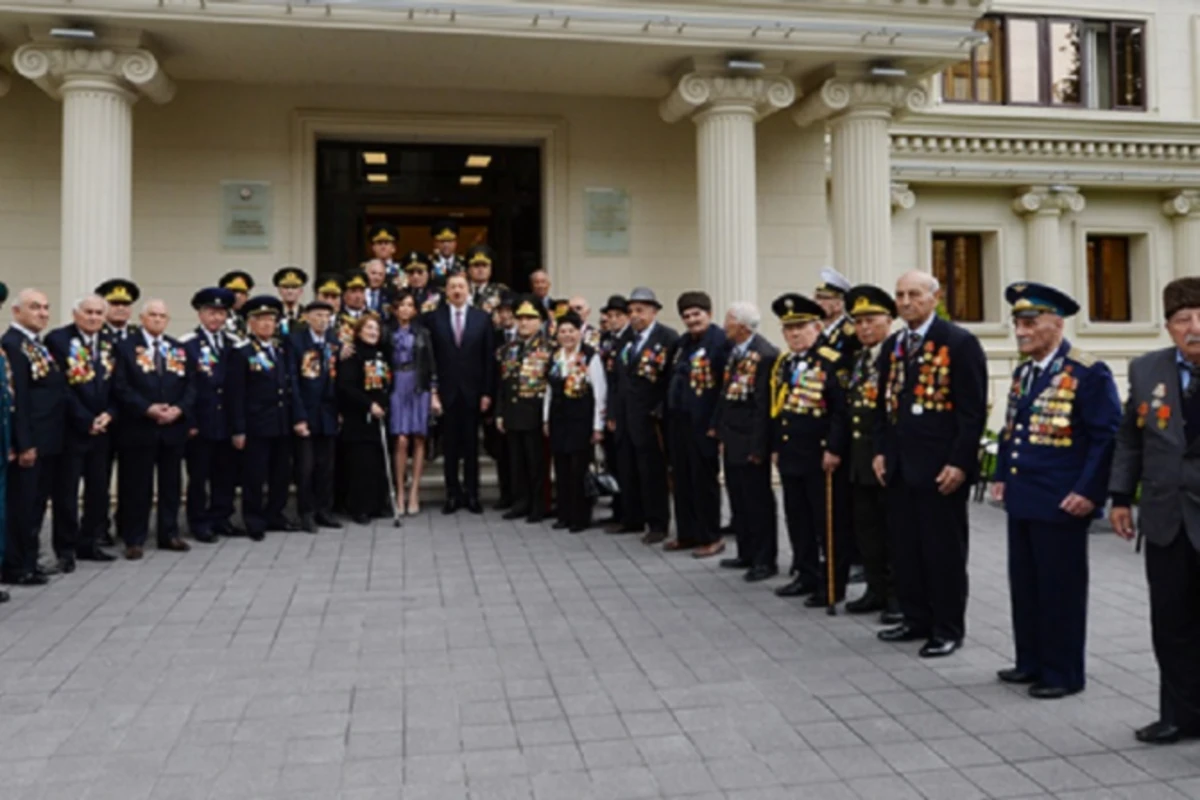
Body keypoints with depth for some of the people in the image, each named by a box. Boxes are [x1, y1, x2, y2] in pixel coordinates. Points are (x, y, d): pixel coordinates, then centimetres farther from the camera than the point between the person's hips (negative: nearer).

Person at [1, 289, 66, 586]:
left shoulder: (41, 345, 16)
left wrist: (54, 438, 13)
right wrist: (24, 444, -21)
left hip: (47, 440, 9)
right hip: (28, 442, -9)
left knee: (37, 504, 15)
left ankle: (29, 562, 24)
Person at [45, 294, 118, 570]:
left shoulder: (109, 345, 11)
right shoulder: (57, 339, -8)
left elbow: (115, 385, 10)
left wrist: (108, 415, -8)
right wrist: (85, 421, -16)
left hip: (102, 430, 6)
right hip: (70, 429, -6)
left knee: (99, 491, 10)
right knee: (66, 492, 2)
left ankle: (89, 543, 21)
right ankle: (66, 549, 12)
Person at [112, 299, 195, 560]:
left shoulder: (180, 350, 14)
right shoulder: (126, 348, 1)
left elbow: (190, 385, 8)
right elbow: (121, 387, -7)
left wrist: (179, 409, -9)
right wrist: (147, 409, -17)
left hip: (174, 427, 4)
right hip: (139, 428, -4)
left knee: (171, 484, 10)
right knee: (137, 486, 1)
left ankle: (169, 534, 19)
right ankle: (135, 539, 9)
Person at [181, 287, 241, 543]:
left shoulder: (233, 344, 11)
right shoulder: (187, 344, -3)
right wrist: (188, 422, -12)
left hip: (227, 421, 4)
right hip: (200, 422, -4)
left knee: (226, 473, 9)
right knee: (198, 475, 4)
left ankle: (221, 518, 21)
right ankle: (200, 522, 13)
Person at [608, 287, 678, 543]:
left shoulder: (668, 338, -8)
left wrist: (661, 412, -16)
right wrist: (613, 413, 14)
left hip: (649, 417, -7)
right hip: (624, 416, 7)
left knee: (652, 472, 0)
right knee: (628, 471, 12)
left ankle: (658, 524, 10)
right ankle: (633, 519, 23)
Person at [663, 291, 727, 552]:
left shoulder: (720, 341, -12)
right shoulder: (681, 343, 13)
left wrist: (716, 423, -19)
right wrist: (668, 413, 14)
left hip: (703, 424, -8)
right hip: (678, 422, 8)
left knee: (704, 481, 3)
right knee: (682, 480, 13)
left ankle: (710, 537, 15)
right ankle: (686, 534, 24)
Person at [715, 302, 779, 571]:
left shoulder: (766, 355, -19)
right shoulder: (733, 350, 8)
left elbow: (764, 405, -20)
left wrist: (757, 447, -19)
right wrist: (721, 430, 11)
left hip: (750, 442, -9)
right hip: (732, 440, 9)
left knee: (758, 501, 2)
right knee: (738, 500, 16)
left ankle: (765, 560, 14)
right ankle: (746, 554, 29)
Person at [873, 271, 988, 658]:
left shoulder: (960, 342, -7)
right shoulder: (892, 346, 13)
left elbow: (973, 409, -11)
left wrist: (959, 463, -15)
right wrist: (880, 451, 9)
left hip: (940, 466, -6)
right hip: (899, 466, 7)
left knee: (944, 550, 3)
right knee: (905, 546, 11)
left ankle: (948, 629, 15)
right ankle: (916, 619, 25)